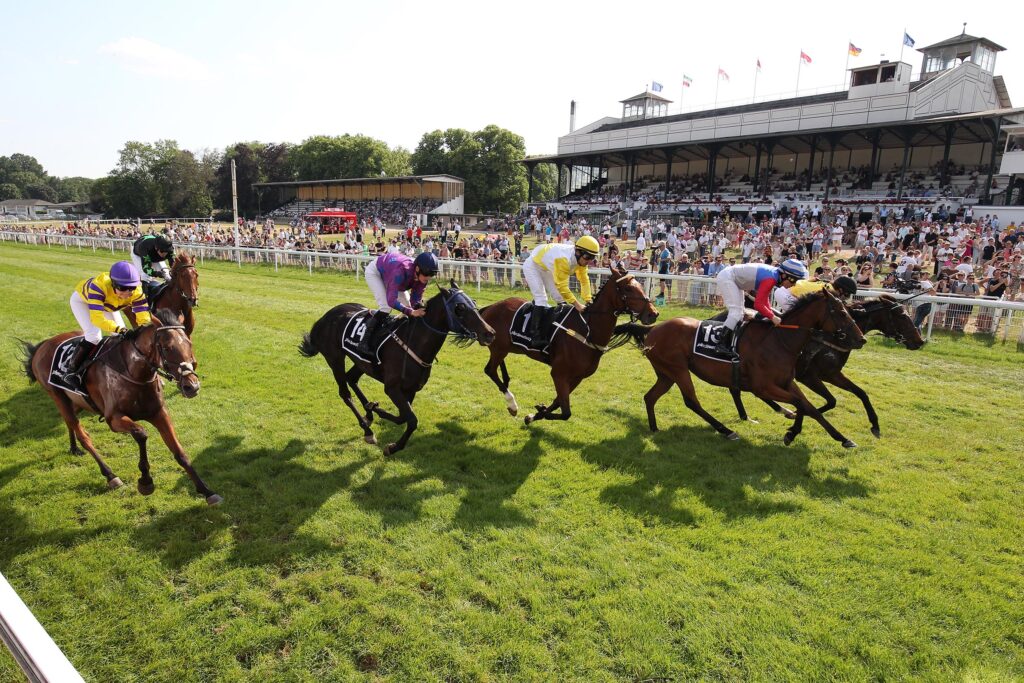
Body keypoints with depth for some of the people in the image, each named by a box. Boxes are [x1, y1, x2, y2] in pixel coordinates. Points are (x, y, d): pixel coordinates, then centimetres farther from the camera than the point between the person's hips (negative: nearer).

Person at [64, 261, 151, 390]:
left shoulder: (136, 292, -36)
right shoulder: (100, 285, -47)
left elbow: (144, 318, -36)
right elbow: (97, 318, -52)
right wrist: (119, 329, -65)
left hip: (107, 305, 5)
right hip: (82, 299, -4)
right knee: (94, 335, -23)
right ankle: (71, 371, -8)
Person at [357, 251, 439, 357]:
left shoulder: (422, 276, -26)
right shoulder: (402, 270, -45)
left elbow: (416, 301, -22)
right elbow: (391, 300, -48)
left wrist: (418, 311, -41)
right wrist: (411, 312, -56)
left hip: (389, 274, 8)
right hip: (374, 271, -7)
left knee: (408, 306, 1)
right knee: (386, 307, -24)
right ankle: (364, 343, -21)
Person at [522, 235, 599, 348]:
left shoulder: (581, 259, -16)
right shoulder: (563, 259, -41)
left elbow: (584, 280, -9)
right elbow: (562, 286, -39)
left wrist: (588, 301, -20)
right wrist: (577, 304, -38)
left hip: (546, 268, 9)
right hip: (532, 266, -9)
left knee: (561, 299, 6)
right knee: (541, 299, -20)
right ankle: (535, 336, -20)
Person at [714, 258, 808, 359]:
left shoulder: (774, 274, -2)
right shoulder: (771, 279, -28)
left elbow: (764, 300, 7)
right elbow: (758, 304, -30)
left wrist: (772, 315, -1)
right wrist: (772, 317, -21)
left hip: (735, 281, 10)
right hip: (726, 278, -10)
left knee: (739, 314, 11)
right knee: (736, 312, -17)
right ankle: (722, 344, -17)